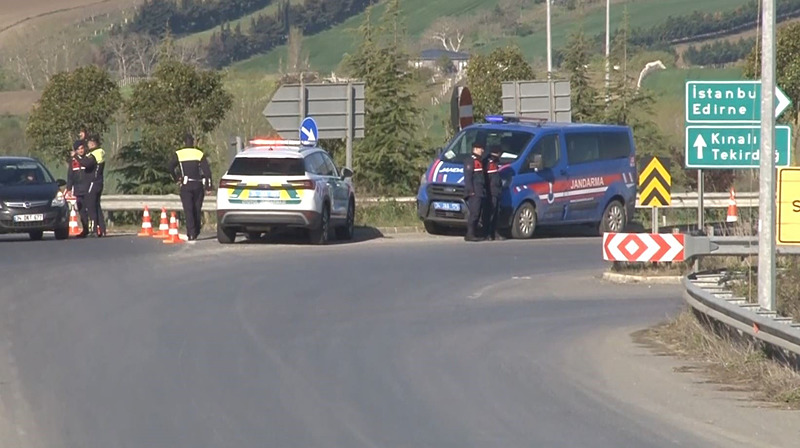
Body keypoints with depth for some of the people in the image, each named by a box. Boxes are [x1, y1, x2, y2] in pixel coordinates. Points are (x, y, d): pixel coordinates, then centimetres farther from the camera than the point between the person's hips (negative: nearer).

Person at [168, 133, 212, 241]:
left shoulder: (178, 154, 2)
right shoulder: (200, 154, 5)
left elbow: (170, 168, -8)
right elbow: (207, 170, -1)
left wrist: (177, 179, 6)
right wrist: (208, 186, 0)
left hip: (186, 185, -2)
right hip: (198, 185, 2)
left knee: (188, 210, -6)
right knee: (197, 210, 13)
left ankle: (191, 233, -17)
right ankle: (196, 232, 17)